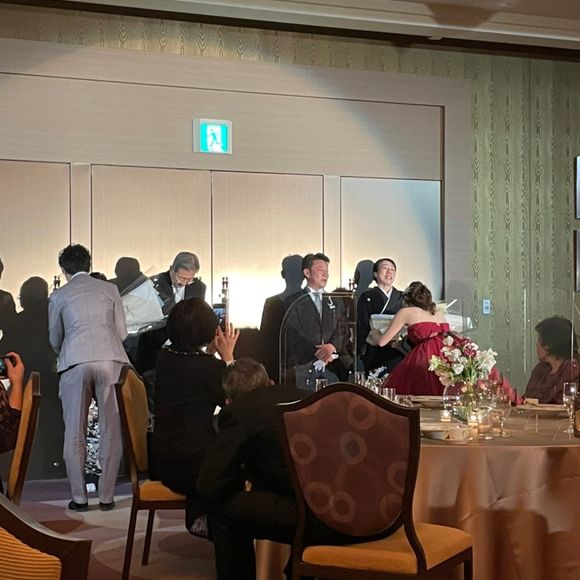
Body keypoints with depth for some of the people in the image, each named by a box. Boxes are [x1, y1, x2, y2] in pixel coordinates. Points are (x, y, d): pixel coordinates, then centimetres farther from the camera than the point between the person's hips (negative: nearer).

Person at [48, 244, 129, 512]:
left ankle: (79, 498, 8)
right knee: (110, 432, 7)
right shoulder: (109, 289, 16)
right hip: (110, 359, 1)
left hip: (75, 362, -1)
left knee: (75, 434, 8)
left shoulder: (58, 296, 14)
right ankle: (106, 497, 7)